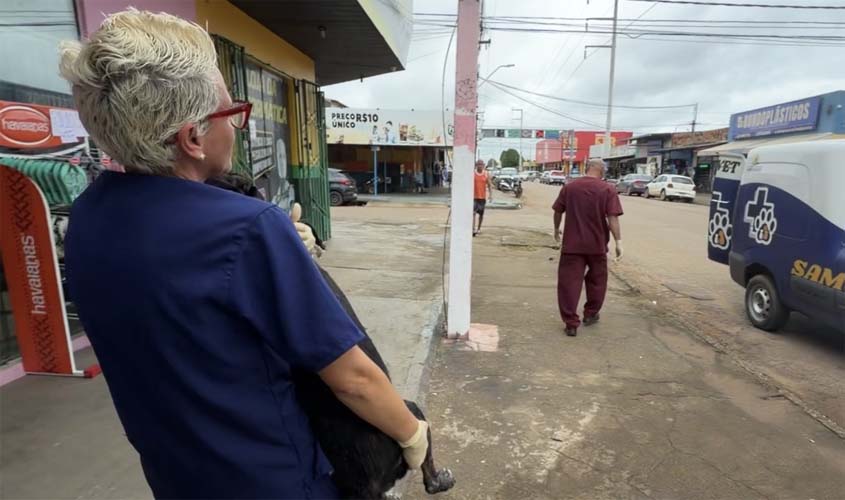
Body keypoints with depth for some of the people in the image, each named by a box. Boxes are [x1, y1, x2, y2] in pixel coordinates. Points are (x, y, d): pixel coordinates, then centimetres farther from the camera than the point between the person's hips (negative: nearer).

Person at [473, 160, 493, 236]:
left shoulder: (486, 175, 3)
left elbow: (489, 185, 3)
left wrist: (490, 195, -9)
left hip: (483, 197, 2)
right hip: (474, 197, -2)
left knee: (481, 213, 12)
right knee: (473, 213, -15)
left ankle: (479, 228, 28)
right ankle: (473, 229, -20)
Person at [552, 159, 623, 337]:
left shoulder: (569, 187, 2)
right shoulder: (608, 189, -5)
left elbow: (558, 211, 7)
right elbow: (613, 218, -13)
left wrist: (557, 229, 23)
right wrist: (618, 241, -10)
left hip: (572, 243, 0)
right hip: (597, 244, 0)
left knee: (569, 282, 2)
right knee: (596, 280, 20)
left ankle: (571, 323, 0)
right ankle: (590, 314, 32)